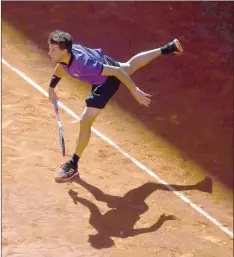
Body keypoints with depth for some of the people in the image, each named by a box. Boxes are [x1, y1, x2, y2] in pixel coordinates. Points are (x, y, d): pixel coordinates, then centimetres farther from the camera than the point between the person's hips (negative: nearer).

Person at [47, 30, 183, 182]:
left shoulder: (84, 65, -46)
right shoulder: (64, 53, -25)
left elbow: (116, 71, -36)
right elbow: (61, 66, 2)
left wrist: (135, 91, -29)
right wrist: (51, 88, -2)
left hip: (107, 81, -8)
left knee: (85, 122, -11)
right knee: (130, 66, 36)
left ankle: (73, 165, 8)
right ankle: (168, 49, 56)